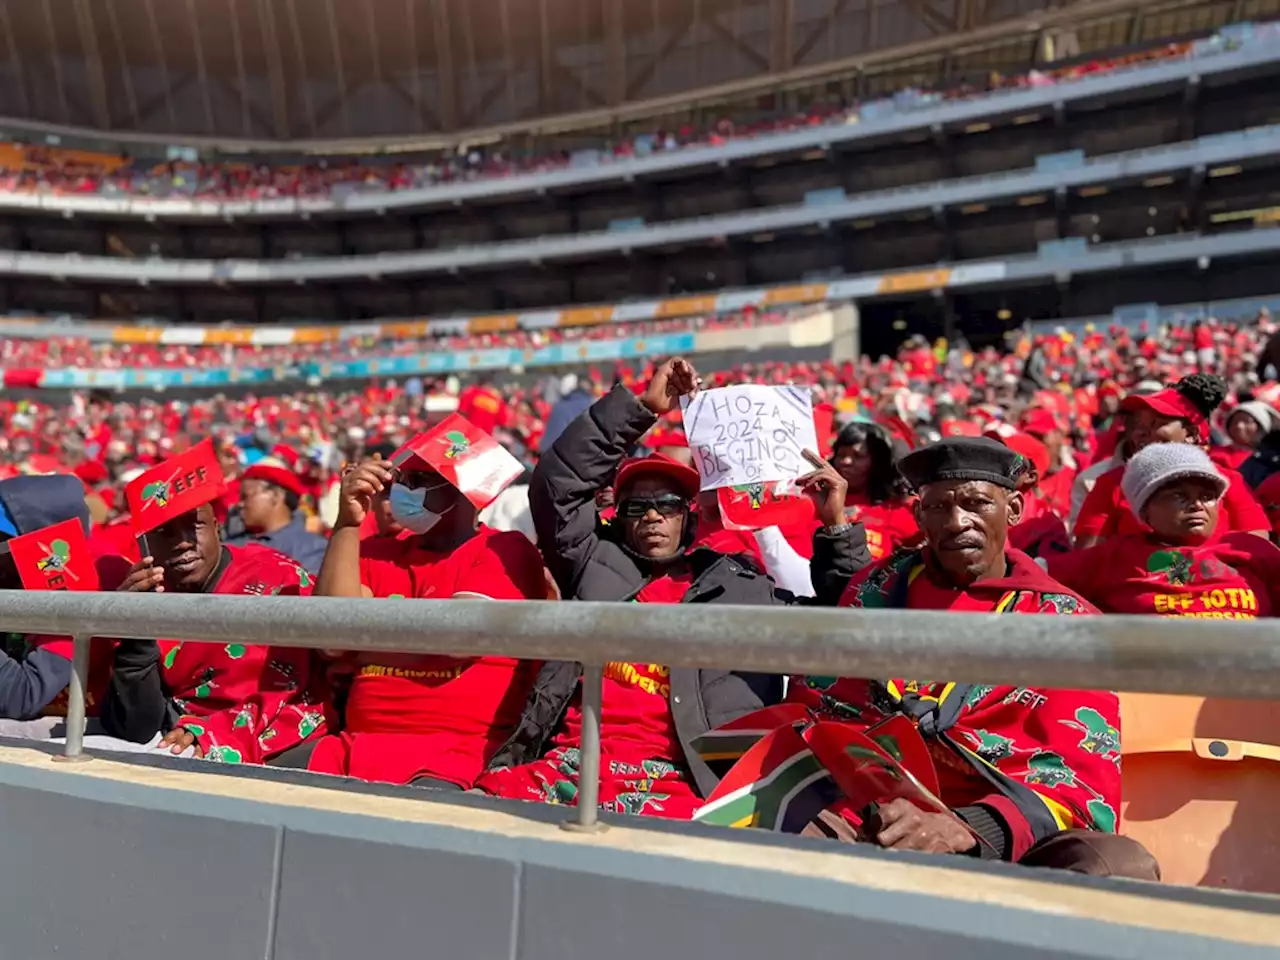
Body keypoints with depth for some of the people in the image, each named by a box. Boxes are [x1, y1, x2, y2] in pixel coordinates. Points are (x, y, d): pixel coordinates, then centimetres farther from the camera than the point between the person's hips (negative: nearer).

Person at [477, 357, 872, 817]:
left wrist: (837, 525, 15)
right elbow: (555, 485, 15)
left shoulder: (743, 587, 20)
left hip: (670, 776, -1)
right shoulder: (595, 565, 22)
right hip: (569, 758, 1)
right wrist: (641, 407, 13)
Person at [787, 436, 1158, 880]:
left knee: (1120, 865, -31)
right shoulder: (881, 585, 13)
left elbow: (1085, 778, -5)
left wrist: (963, 831, -25)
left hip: (1002, 840, 0)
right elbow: (813, 706, 10)